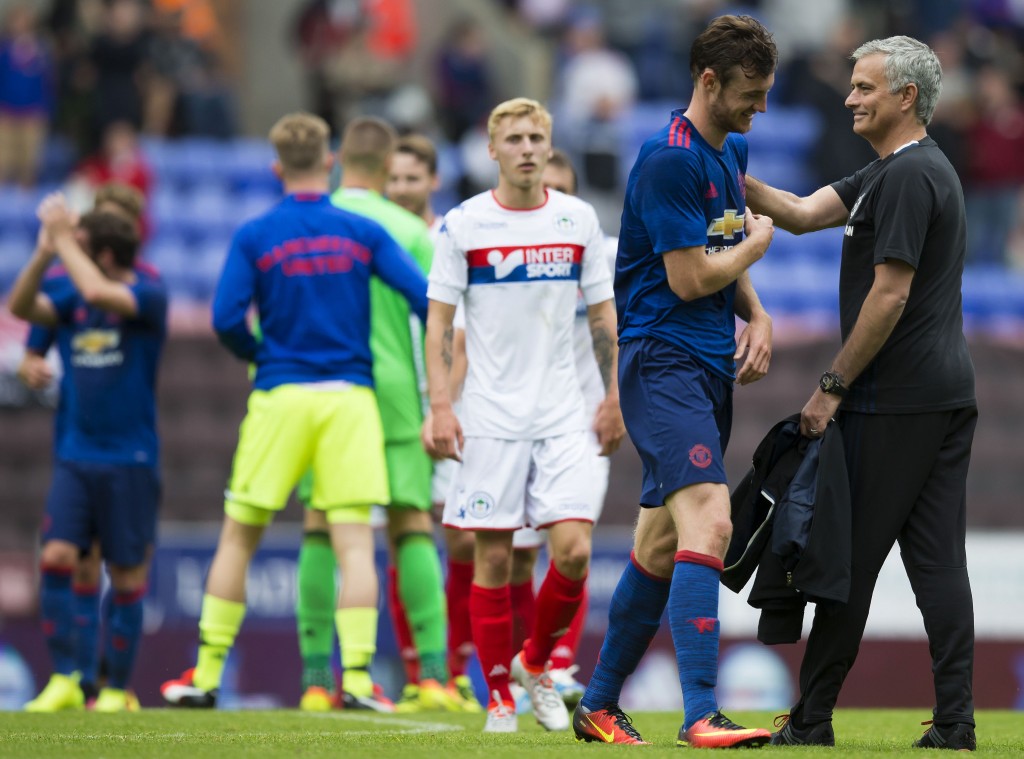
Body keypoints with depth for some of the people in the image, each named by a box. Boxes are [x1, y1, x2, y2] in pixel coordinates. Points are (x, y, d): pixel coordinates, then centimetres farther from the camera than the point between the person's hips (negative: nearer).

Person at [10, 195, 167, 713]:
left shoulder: (148, 294, -9)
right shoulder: (70, 295, 7)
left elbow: (98, 293, -27)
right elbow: (21, 306, -7)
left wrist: (62, 238, -16)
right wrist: (44, 252, -18)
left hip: (130, 460, -4)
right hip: (76, 456, 4)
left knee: (127, 575, 0)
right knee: (56, 558, -10)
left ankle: (116, 690, 11)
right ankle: (63, 680, -4)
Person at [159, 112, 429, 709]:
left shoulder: (254, 237, 1)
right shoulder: (364, 233, 4)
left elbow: (227, 318, -6)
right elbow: (424, 297, -3)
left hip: (280, 393, 0)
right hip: (350, 396, 0)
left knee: (240, 536, 10)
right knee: (354, 541, -3)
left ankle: (206, 675, 13)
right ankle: (357, 677, -13)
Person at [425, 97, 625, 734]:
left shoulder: (578, 219, 6)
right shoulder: (463, 225, -1)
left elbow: (603, 313, 13)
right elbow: (439, 320, 1)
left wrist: (614, 397, 9)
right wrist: (440, 407, -8)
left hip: (562, 414, 2)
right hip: (489, 415, -2)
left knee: (574, 550, -9)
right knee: (494, 559, -2)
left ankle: (536, 663, 15)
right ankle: (499, 697, 9)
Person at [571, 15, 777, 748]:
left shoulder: (732, 151, 15)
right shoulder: (670, 160, -15)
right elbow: (689, 277, -17)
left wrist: (756, 315, 8)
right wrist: (758, 241, 0)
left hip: (711, 368, 10)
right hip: (663, 363, -10)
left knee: (661, 544, 13)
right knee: (708, 523, -22)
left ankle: (599, 705, 24)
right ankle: (702, 715, -28)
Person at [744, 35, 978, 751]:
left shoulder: (908, 177, -15)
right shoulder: (907, 170, 18)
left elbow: (890, 296, -18)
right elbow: (804, 213, 14)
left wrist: (834, 385, -13)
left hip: (895, 398, -10)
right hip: (949, 391, 10)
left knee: (851, 557, -2)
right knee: (939, 558, 5)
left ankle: (813, 719, 3)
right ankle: (956, 723, 0)